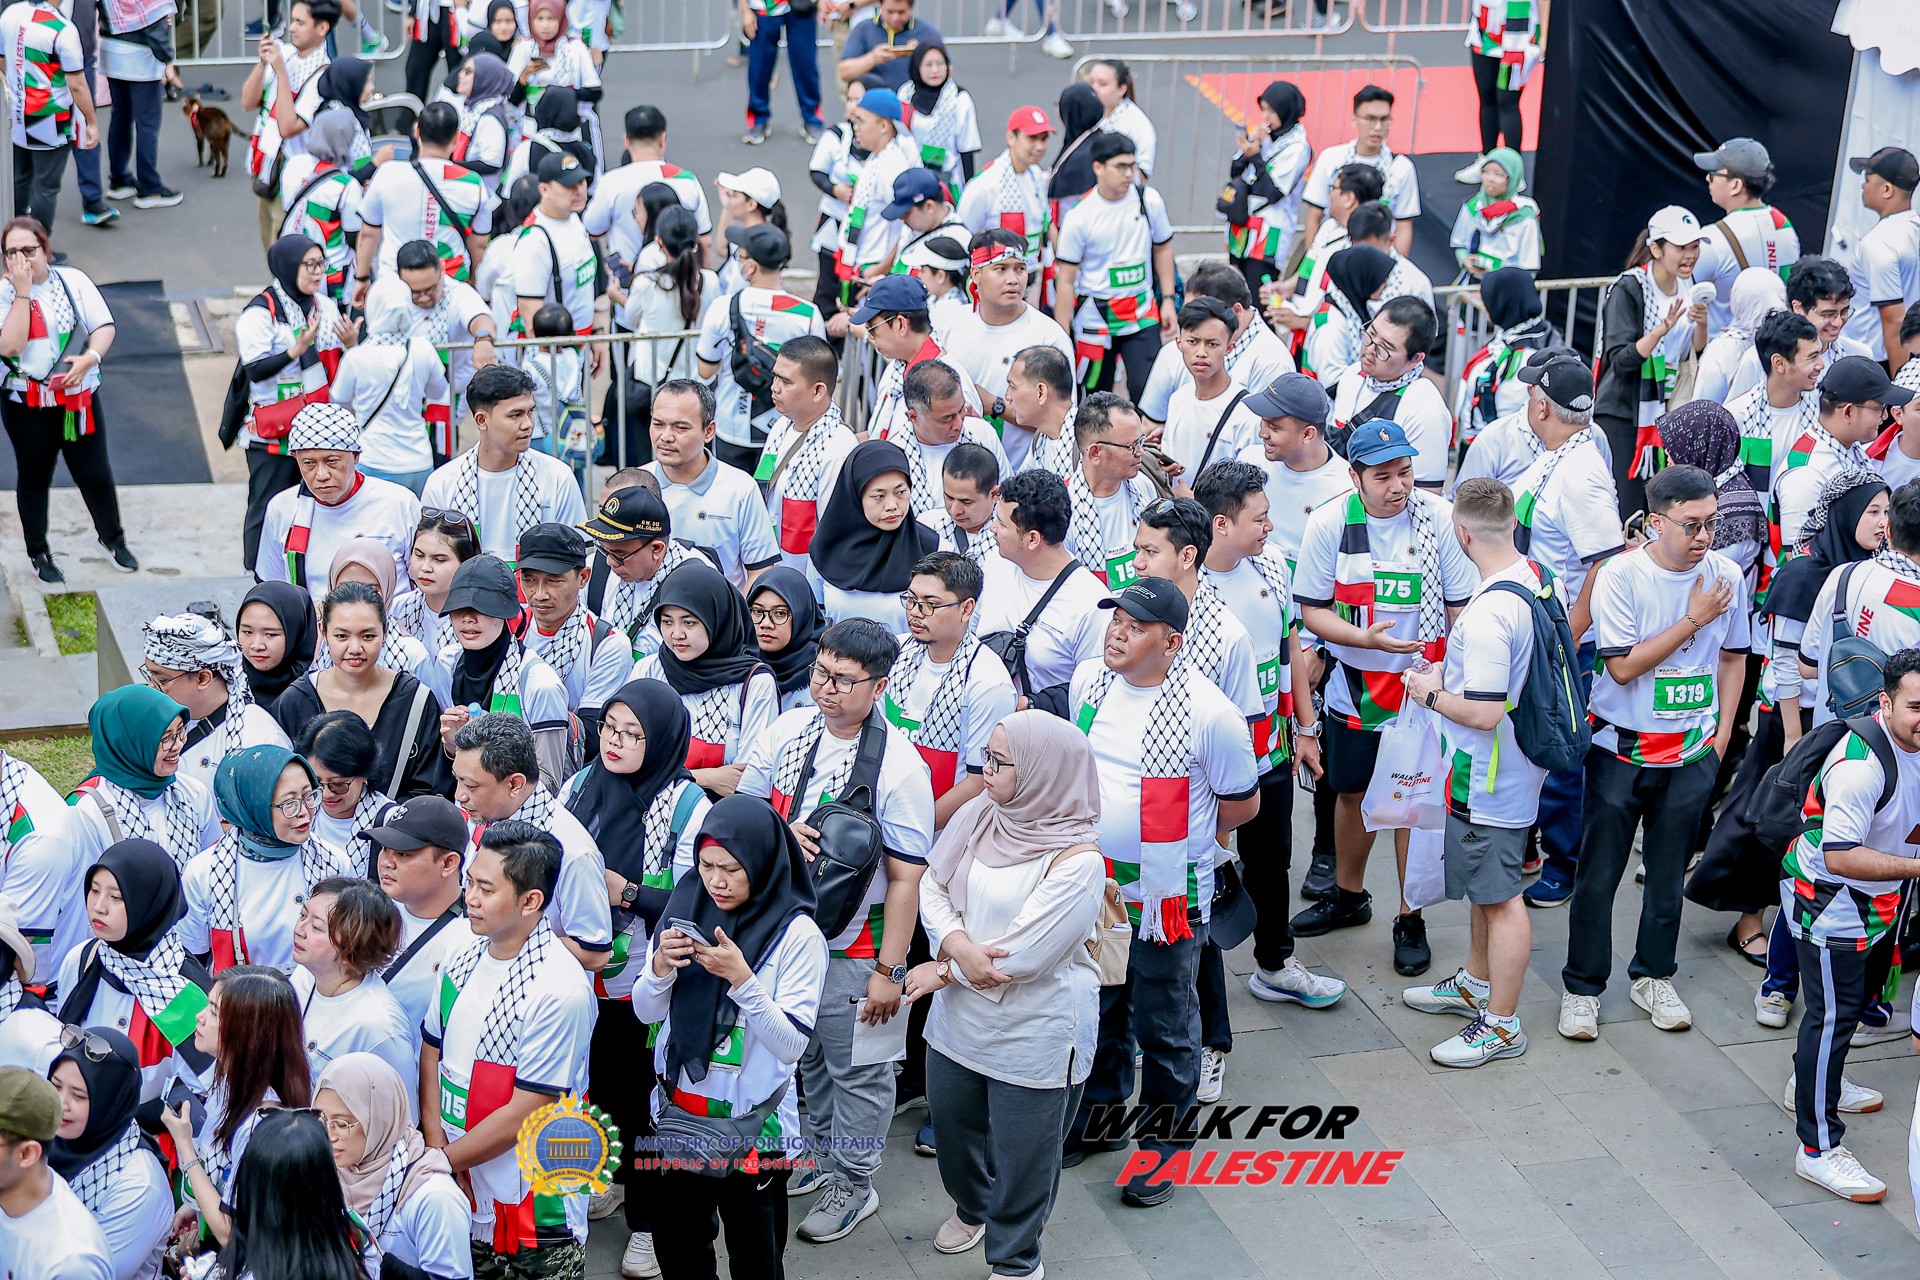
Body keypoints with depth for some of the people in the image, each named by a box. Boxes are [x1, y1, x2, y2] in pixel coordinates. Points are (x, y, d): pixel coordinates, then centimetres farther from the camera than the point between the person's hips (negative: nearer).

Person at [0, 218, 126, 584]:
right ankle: (38, 553, 28)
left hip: (79, 397, 1)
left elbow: (105, 326, -3)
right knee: (34, 478, 13)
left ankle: (112, 538, 31)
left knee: (95, 472, 9)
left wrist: (89, 358, -22)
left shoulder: (73, 279, -3)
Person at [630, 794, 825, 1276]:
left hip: (753, 1128, -4)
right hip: (676, 1115, 4)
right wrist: (660, 966, -16)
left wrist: (741, 978, -28)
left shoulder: (797, 934, -15)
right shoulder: (686, 907, -2)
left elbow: (791, 1044, -18)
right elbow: (646, 1012, 4)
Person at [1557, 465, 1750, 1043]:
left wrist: (1722, 734, 8)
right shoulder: (1620, 576, -15)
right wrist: (1694, 619, -19)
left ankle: (1653, 976, 30)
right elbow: (1622, 666, -19)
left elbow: (1733, 656, 12)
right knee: (1598, 876, 3)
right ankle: (1583, 986, 16)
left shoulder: (1725, 574, -2)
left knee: (1668, 873, 13)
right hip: (1622, 750, -3)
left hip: (1692, 752, 3)